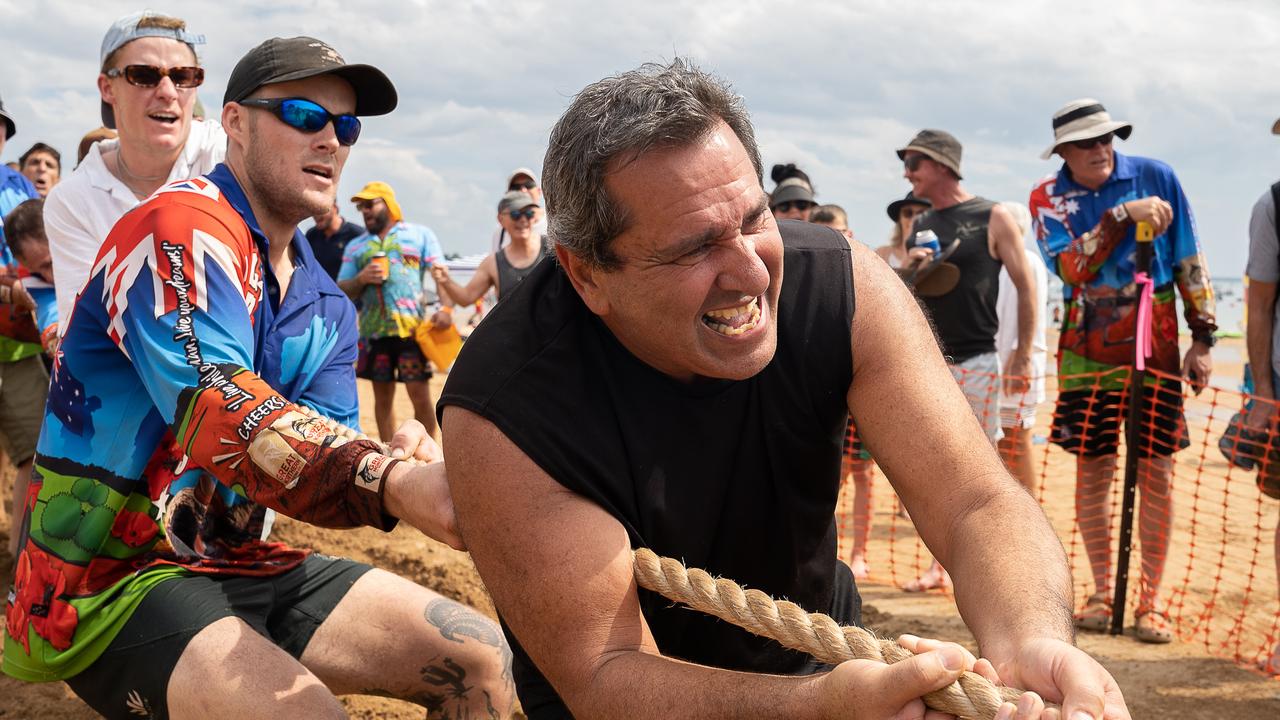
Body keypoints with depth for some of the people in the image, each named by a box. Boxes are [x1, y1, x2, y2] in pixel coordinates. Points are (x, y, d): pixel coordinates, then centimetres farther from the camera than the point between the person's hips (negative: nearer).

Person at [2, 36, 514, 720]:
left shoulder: (325, 308, 10)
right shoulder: (180, 227, -16)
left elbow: (318, 471, -3)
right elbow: (221, 413, -32)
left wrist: (400, 468, -27)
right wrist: (395, 484, -46)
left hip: (241, 563, 8)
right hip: (110, 581, -8)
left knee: (480, 662, 1)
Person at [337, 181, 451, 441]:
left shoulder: (420, 234, 9)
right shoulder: (356, 246, 18)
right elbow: (341, 291, 16)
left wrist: (446, 308, -14)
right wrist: (361, 279, -5)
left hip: (412, 328, -3)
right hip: (373, 330, 4)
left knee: (420, 393, -8)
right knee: (383, 396, 8)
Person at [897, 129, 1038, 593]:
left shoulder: (993, 219, -3)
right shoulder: (920, 227, 13)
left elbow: (1025, 287, -3)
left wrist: (1023, 355, -7)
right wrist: (911, 271, -6)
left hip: (977, 362, -5)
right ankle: (940, 565, 13)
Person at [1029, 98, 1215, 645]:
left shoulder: (1156, 177, -1)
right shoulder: (1047, 198, 0)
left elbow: (1190, 261, 3)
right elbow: (1072, 267, -16)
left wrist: (1203, 338, 0)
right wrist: (1123, 215, -25)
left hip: (1155, 347, -1)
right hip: (1087, 352, 1)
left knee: (1156, 472, -1)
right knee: (1092, 471, 4)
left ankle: (1150, 600, 6)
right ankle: (1101, 593, 15)